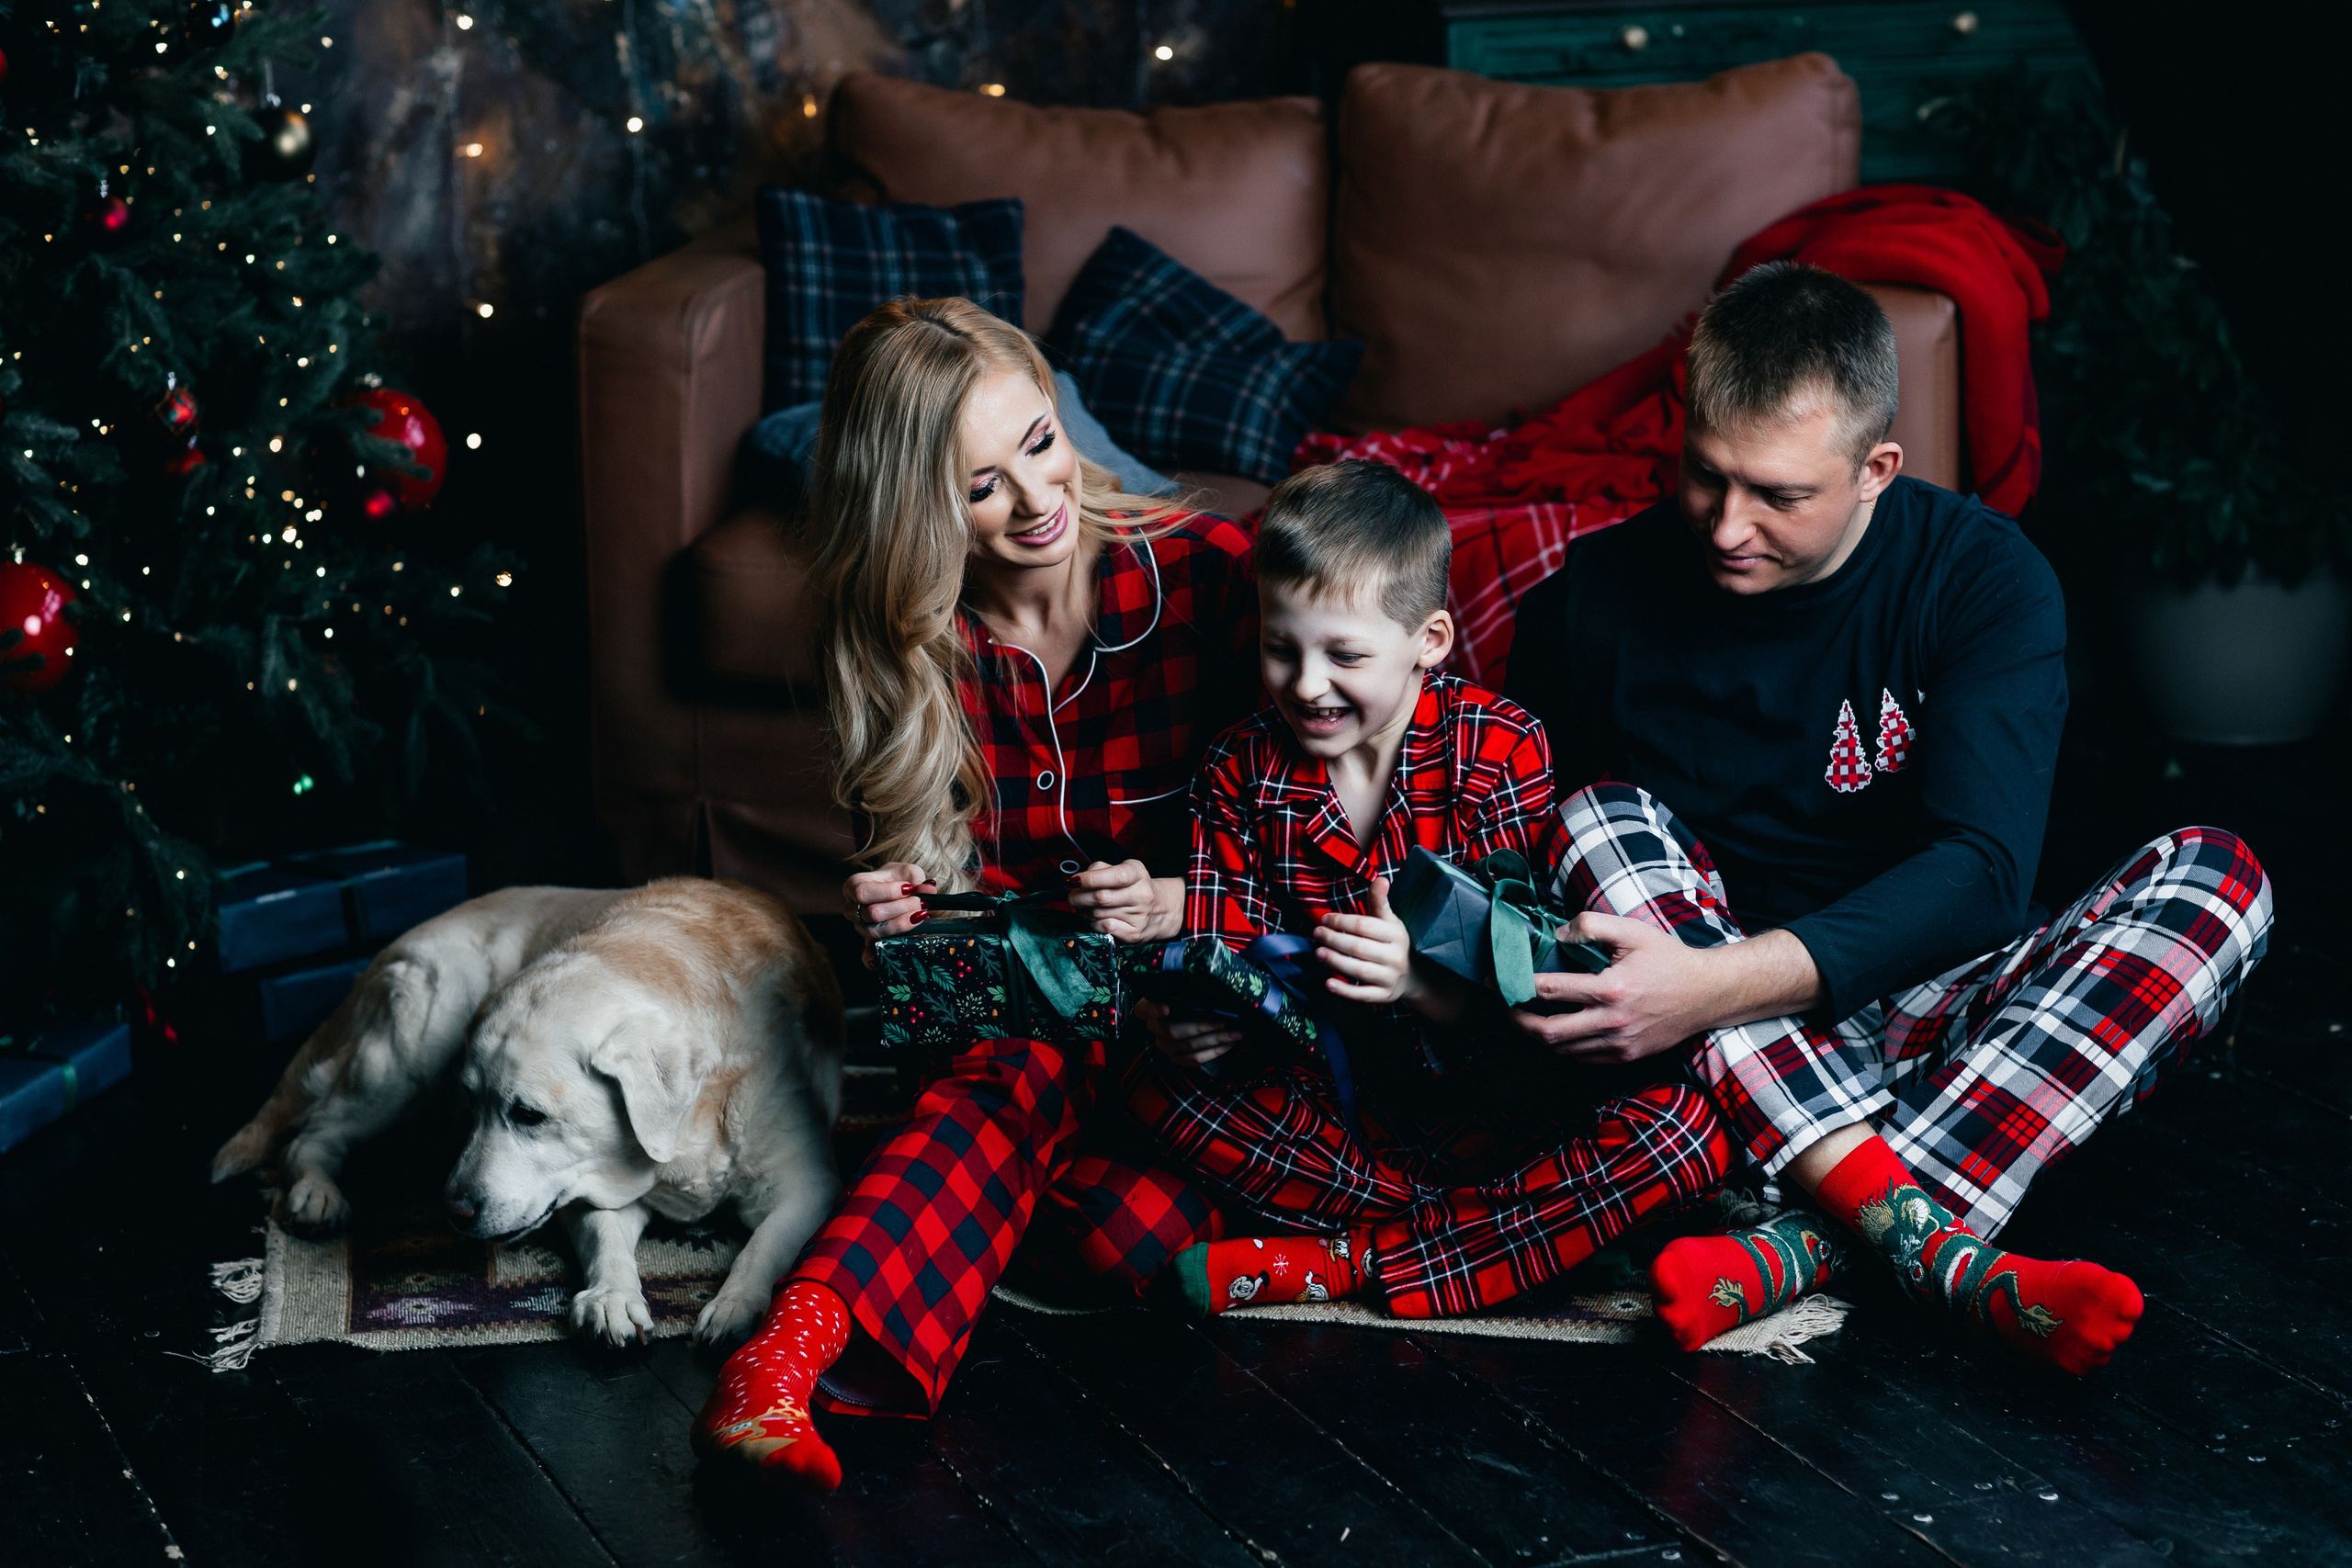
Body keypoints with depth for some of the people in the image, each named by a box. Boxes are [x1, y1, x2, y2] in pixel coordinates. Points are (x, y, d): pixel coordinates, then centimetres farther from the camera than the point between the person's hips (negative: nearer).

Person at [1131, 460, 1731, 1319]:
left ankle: (1342, 1263, -27)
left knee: (1687, 1130, -30)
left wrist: (1420, 980, -38)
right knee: (1160, 1093, -25)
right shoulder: (1240, 771, 1)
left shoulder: (1501, 750, -10)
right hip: (1336, 1099, 2)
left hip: (1493, 1100, -2)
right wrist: (1193, 1022, -26)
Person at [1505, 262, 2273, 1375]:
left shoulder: (1985, 580, -10)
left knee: (2217, 878, -24)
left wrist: (1721, 984, -36)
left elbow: (1981, 875, -23)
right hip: (1714, 1057, 1)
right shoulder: (1595, 595, -5)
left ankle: (1808, 1248, -38)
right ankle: (1941, 1254, -41)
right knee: (1605, 819, -27)